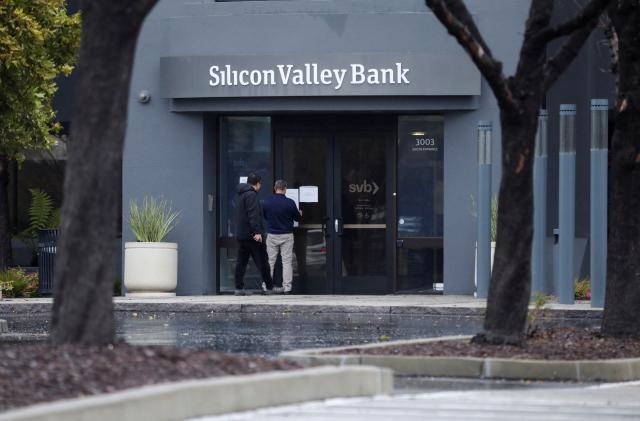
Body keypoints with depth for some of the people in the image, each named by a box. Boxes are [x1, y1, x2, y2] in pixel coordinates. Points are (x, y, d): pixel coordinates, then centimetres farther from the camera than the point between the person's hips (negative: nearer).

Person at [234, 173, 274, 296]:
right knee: (261, 262, -2)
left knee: (241, 262, 7)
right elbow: (253, 215, -22)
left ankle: (239, 288, 4)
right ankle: (270, 287, 2)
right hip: (252, 235, -9)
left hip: (240, 234, 9)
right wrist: (257, 231, -26)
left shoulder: (241, 195, 18)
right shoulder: (252, 195, -12)